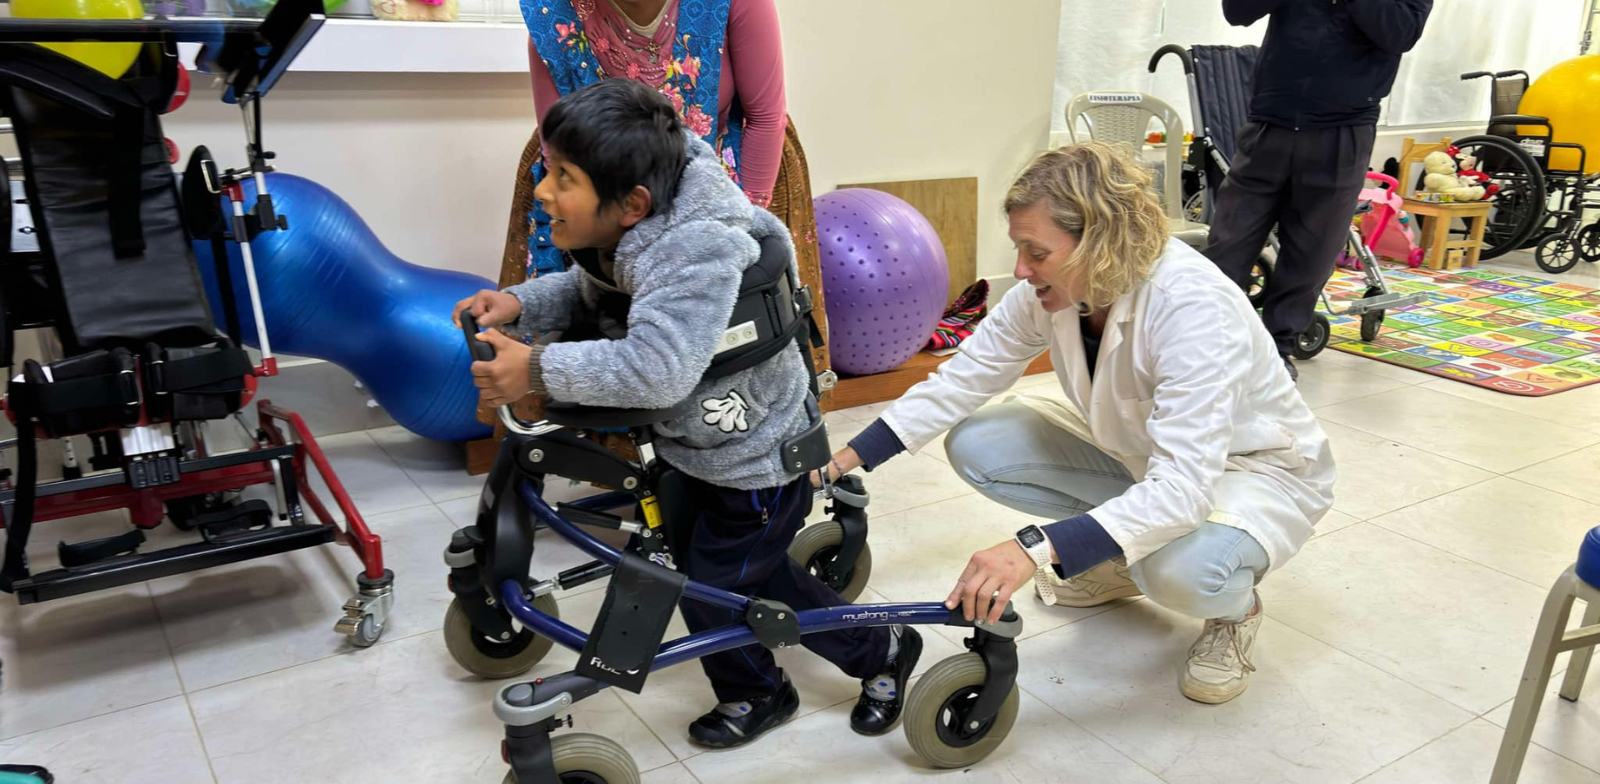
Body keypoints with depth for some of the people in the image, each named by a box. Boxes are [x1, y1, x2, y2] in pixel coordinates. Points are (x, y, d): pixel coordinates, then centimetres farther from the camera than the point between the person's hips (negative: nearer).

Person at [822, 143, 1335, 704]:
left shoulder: (1193, 306, -36)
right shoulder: (1049, 291, -17)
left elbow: (1184, 483, -43)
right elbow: (961, 380, -10)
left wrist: (1036, 549, -52)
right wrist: (844, 462, -15)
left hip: (1257, 467, -6)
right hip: (1140, 455, 6)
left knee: (1183, 569, -40)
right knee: (976, 445, -11)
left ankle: (1235, 605, -1)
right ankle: (1119, 557, 8)